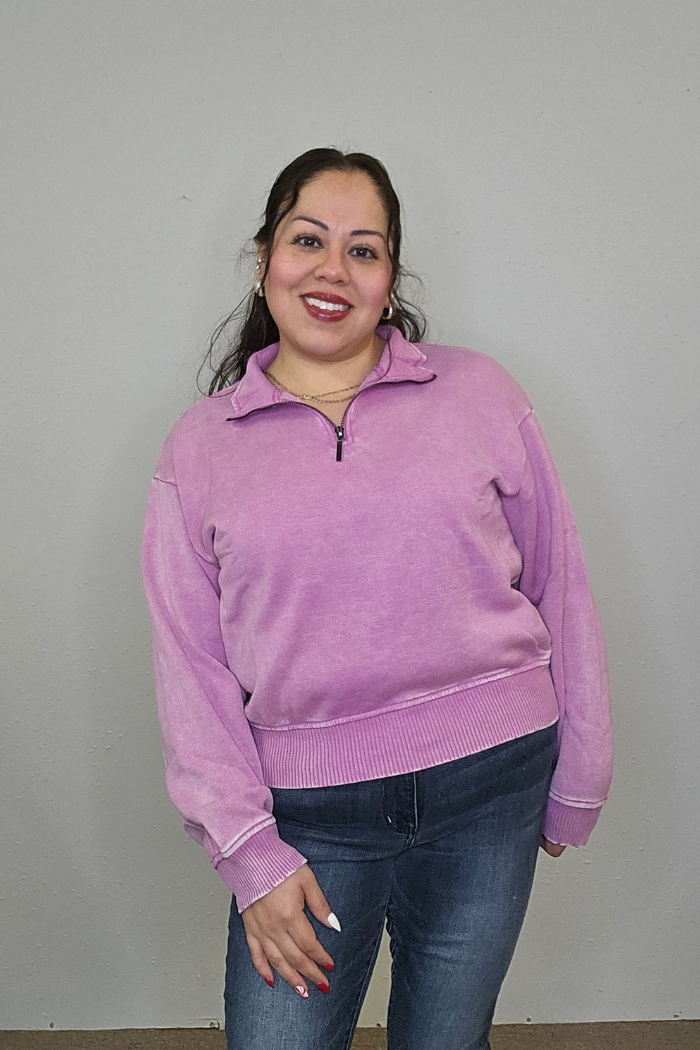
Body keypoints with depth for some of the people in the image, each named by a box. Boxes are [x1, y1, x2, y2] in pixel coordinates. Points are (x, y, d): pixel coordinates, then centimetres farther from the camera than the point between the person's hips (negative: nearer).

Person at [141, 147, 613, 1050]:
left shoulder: (480, 393, 1)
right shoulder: (199, 447, 2)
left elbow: (559, 589, 4)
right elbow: (189, 665, 0)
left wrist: (576, 787, 7)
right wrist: (248, 852, -6)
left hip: (488, 789, 1)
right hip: (308, 815, 0)